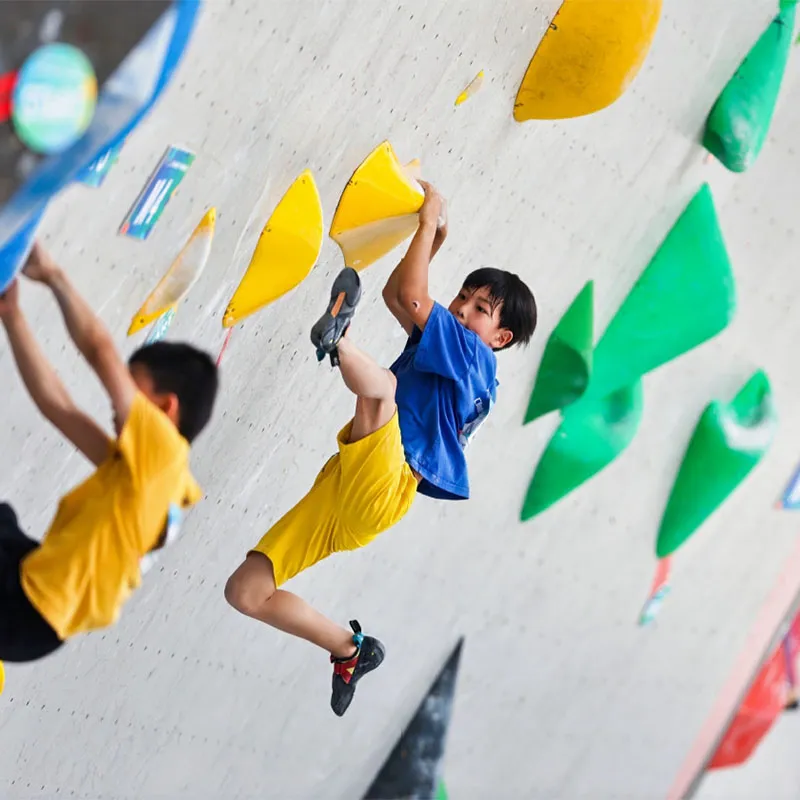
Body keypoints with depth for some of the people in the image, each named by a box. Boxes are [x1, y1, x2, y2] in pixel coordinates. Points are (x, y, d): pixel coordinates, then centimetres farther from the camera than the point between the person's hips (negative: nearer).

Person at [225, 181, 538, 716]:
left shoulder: (475, 358, 0)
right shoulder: (439, 348, 25)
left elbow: (412, 296, -10)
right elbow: (396, 294, 39)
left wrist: (430, 219, -1)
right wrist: (436, 239, 29)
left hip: (380, 488, -9)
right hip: (338, 491, 9)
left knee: (381, 385, -34)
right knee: (246, 591, 4)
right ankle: (350, 650, 16)